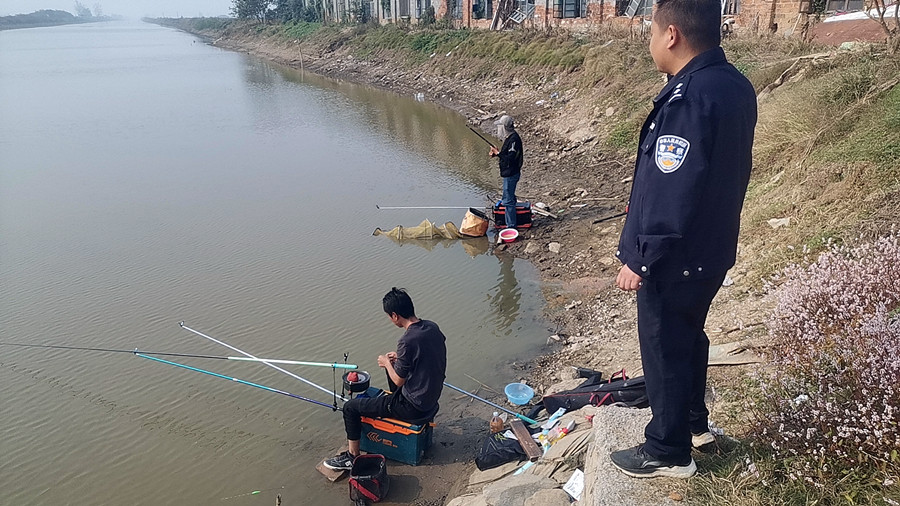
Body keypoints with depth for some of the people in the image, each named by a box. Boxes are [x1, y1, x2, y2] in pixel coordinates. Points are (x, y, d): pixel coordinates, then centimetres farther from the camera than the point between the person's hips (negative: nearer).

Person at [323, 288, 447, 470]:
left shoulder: (407, 341, -29)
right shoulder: (432, 327, -4)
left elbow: (398, 381, -18)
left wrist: (387, 363, -1)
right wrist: (398, 357, 10)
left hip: (413, 407, -8)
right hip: (431, 398, 8)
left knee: (351, 407, 1)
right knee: (394, 367, 34)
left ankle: (352, 456, 15)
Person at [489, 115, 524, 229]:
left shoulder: (514, 139, -22)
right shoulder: (509, 137, 10)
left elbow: (510, 158, -27)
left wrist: (498, 153, -20)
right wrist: (497, 153, 4)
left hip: (511, 174, -11)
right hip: (508, 173, 11)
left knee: (508, 200, -5)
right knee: (509, 198, 19)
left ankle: (511, 226, 2)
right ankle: (511, 224, 31)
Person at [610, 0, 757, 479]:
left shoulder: (689, 98, -27)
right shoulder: (735, 85, 4)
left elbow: (672, 194, -28)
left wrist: (640, 259, -18)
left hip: (674, 261, -9)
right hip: (711, 251, 9)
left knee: (664, 350, 7)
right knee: (688, 337, 25)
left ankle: (668, 452, 25)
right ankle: (693, 422, 44)